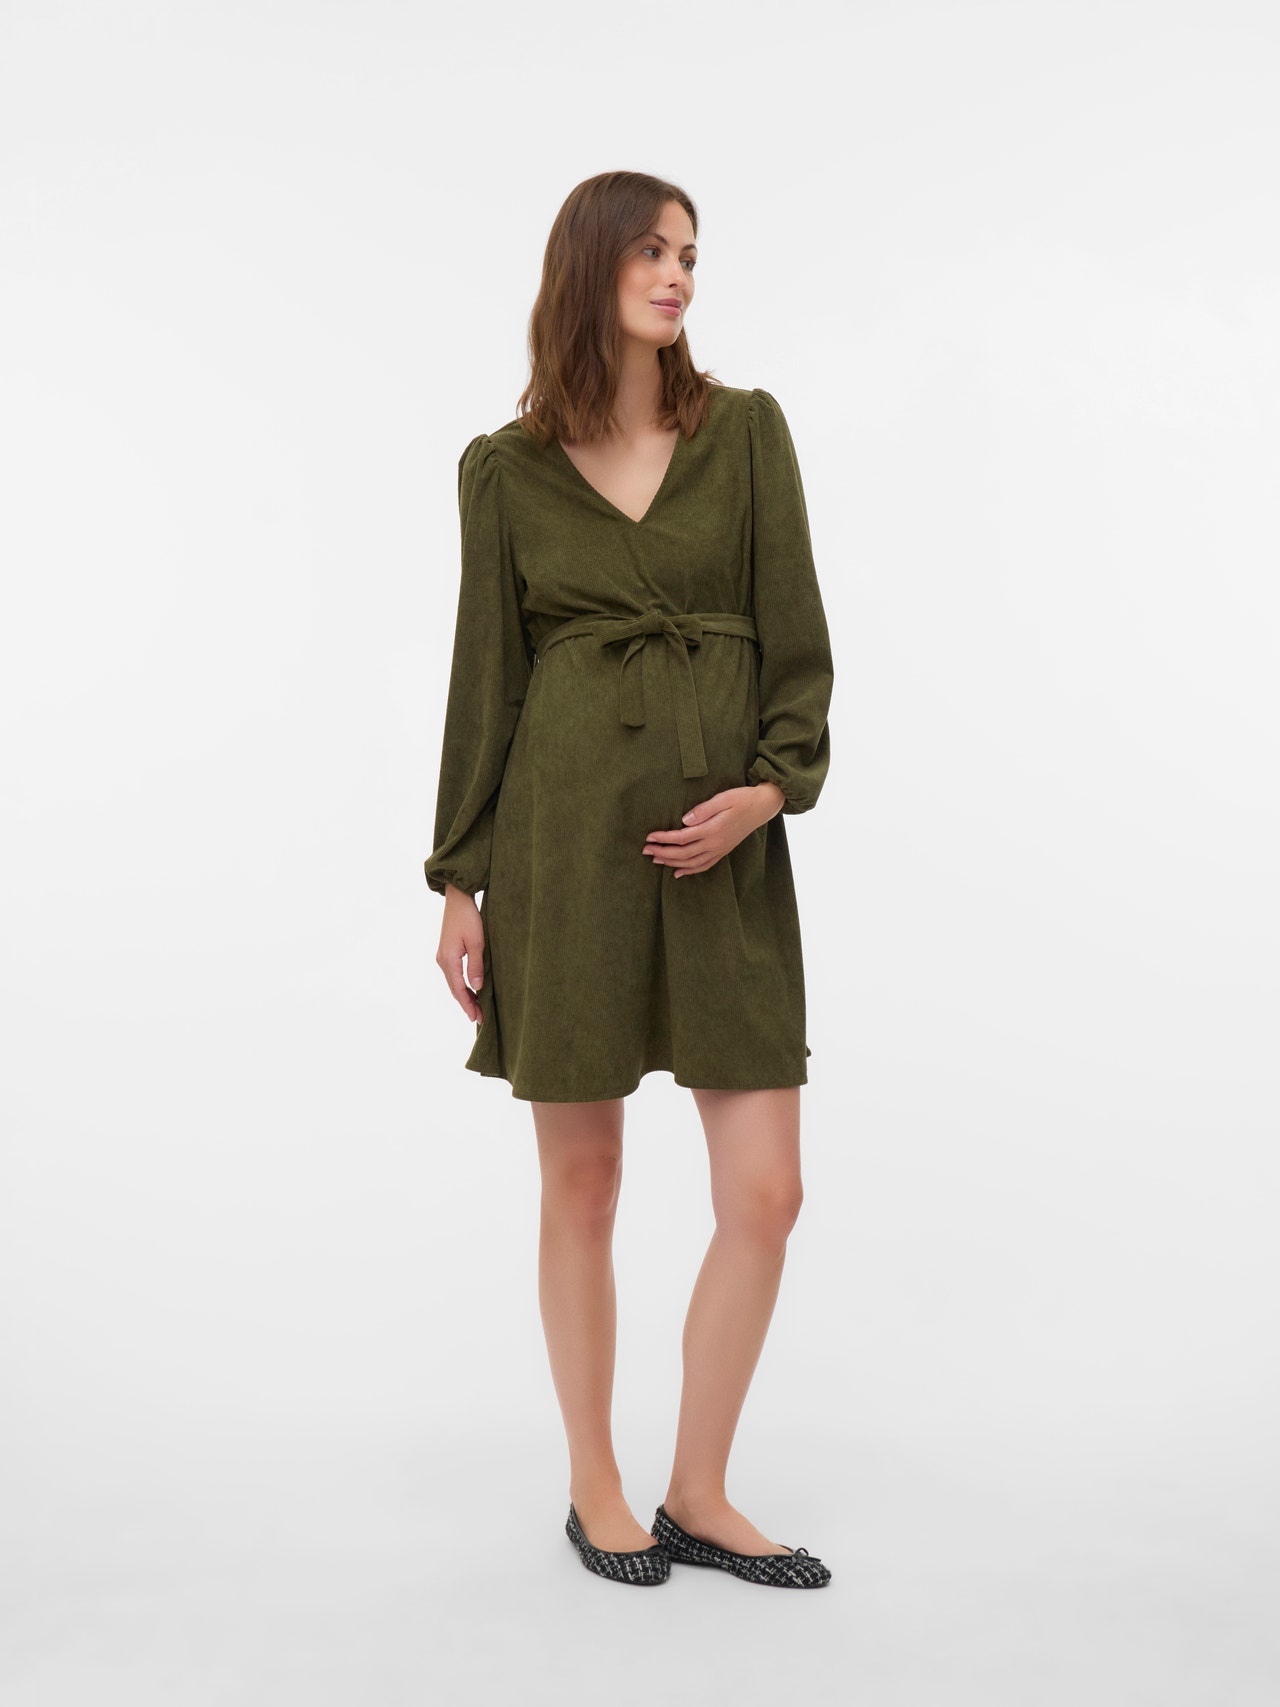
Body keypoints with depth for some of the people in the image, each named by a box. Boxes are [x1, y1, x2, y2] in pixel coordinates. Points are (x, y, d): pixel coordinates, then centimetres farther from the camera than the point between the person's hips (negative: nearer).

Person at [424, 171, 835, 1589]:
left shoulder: (746, 432, 8)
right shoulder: (504, 467, 5)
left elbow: (798, 641, 5)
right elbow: (485, 675, 6)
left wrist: (768, 786, -12)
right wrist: (459, 880, 4)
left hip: (724, 843, 2)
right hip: (566, 834, -1)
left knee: (764, 1195, 0)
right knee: (582, 1179, 7)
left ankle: (698, 1494, 20)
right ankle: (594, 1488, 27)